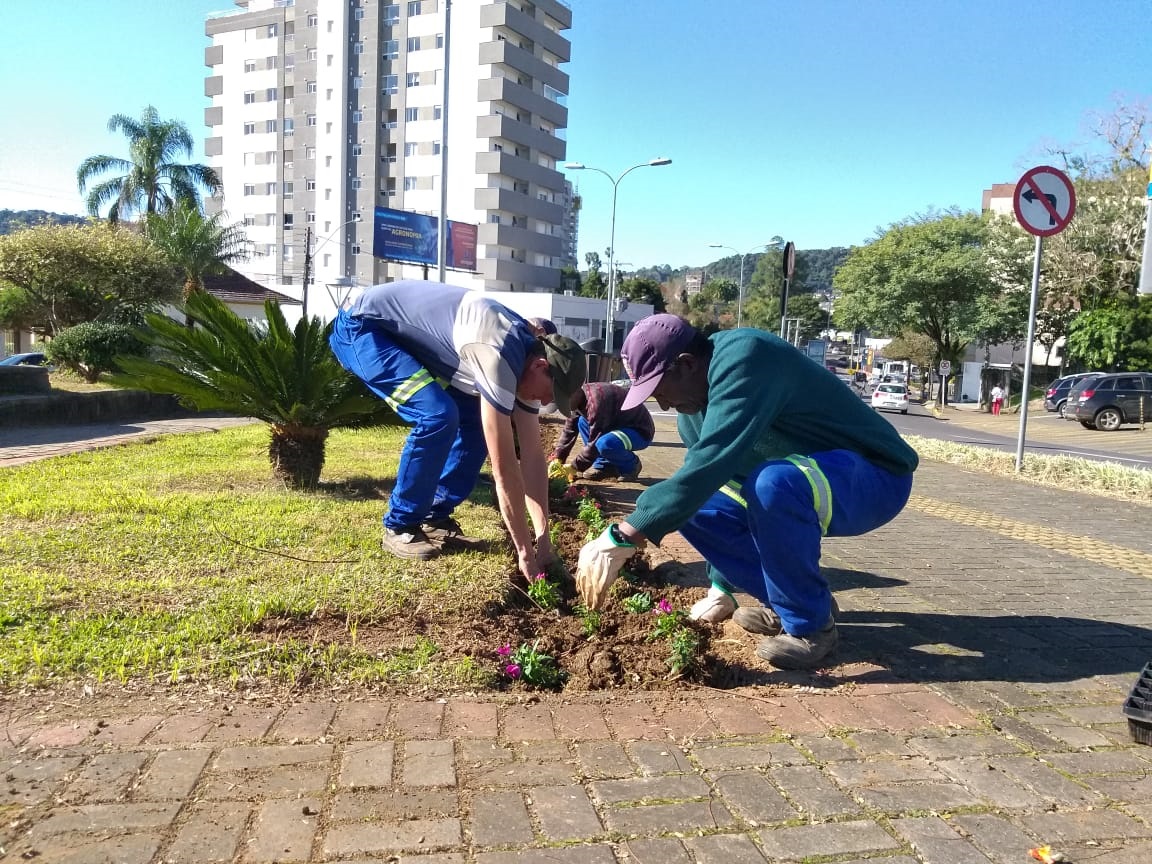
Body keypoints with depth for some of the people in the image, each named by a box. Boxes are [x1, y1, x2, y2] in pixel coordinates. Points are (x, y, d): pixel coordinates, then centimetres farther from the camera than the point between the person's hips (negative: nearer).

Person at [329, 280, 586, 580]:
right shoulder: (499, 358, -34)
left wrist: (543, 538, -4)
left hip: (409, 338, 9)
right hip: (362, 327, -9)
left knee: (475, 420, -1)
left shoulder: (526, 359, -5)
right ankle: (399, 527, -7)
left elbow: (532, 454, -3)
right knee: (438, 415, -25)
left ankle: (435, 518, 11)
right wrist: (525, 551, -24)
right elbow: (504, 467, -32)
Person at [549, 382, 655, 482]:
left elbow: (595, 443, -28)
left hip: (641, 430, -9)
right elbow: (569, 429, 4)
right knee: (582, 422, 5)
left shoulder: (596, 401, -30)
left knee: (604, 444, -34)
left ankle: (631, 465, -4)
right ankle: (604, 465, 5)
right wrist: (557, 458, -3)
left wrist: (574, 467, -20)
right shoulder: (580, 397, -3)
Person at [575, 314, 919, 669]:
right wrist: (722, 589, 10)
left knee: (773, 483, -37)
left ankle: (810, 621, -15)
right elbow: (704, 479, 8)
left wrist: (620, 540, -39)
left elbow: (710, 466, -39)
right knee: (694, 505, -5)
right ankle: (796, 598, 5)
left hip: (874, 477, -8)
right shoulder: (695, 403, 1)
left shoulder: (742, 361, -28)